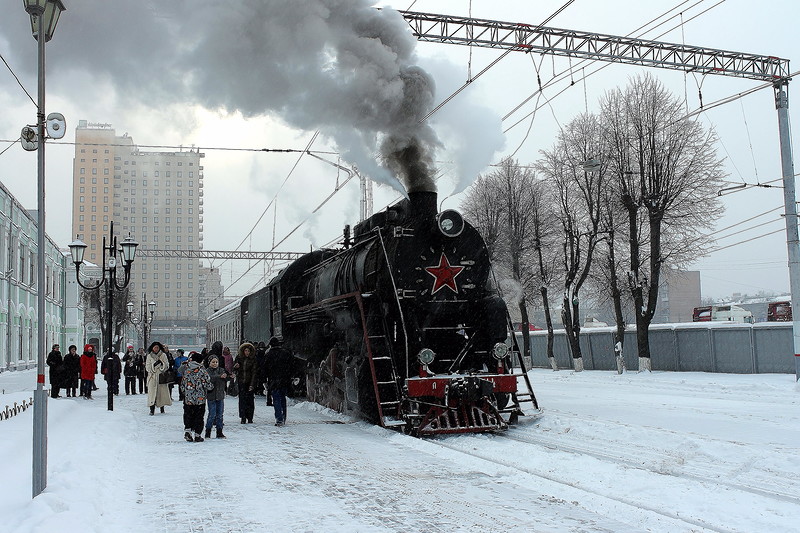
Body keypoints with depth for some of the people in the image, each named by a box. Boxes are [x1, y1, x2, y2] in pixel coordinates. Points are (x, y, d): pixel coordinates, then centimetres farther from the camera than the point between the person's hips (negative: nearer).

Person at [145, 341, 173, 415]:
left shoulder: (163, 355, 8)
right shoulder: (149, 356, 9)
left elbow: (167, 365, 4)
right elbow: (147, 367, 5)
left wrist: (161, 363, -14)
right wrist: (154, 364, -11)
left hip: (161, 376, 1)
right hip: (152, 377, -1)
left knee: (162, 392, 1)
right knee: (152, 392, -7)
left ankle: (162, 407, 15)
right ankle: (152, 410, -7)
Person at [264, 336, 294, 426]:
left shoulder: (269, 354, -4)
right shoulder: (286, 353, 6)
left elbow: (266, 369, -2)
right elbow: (291, 367, 8)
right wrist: (290, 379, 14)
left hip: (274, 381, -4)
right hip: (285, 380, 4)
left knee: (276, 400, -3)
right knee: (283, 399, 15)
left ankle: (279, 419, -13)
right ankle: (283, 418, 19)